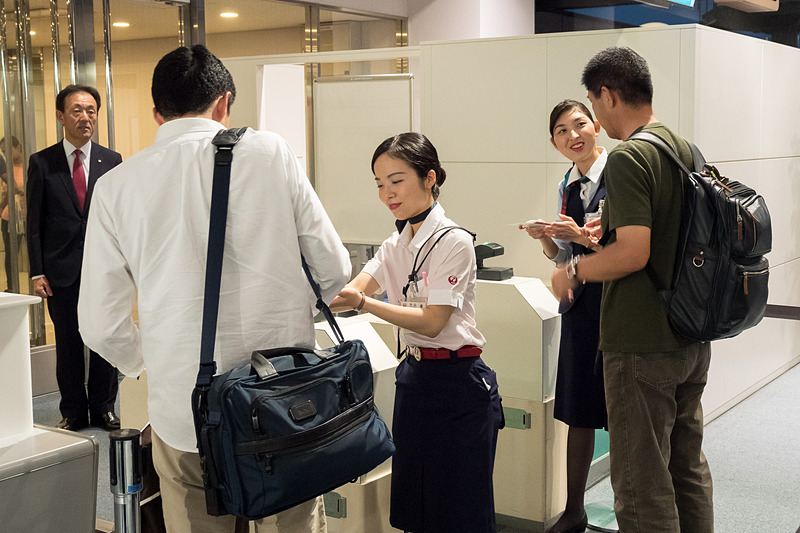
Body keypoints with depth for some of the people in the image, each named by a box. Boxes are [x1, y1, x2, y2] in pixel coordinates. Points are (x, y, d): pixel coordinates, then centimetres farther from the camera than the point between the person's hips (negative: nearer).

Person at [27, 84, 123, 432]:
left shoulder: (112, 161, 5)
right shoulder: (42, 163, 1)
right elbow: (34, 223, 1)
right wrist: (37, 272, -5)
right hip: (61, 270, -1)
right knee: (68, 344, 7)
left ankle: (103, 408, 22)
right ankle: (73, 412, 21)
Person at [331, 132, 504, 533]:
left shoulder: (453, 242, -13)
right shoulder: (395, 245, 11)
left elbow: (432, 322, -20)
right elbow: (353, 289, -1)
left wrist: (364, 303, -29)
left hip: (458, 384, -7)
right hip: (414, 376, 8)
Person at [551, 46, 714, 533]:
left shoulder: (628, 157, -17)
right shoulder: (687, 150, 10)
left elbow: (632, 253, -25)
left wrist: (573, 271, -9)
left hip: (643, 343, -9)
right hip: (693, 341, 9)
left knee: (642, 484, 0)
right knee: (689, 469, 20)